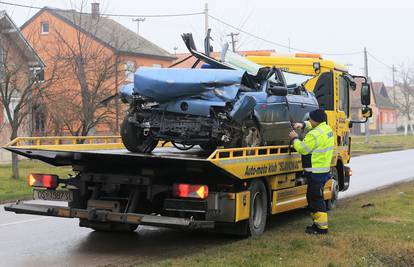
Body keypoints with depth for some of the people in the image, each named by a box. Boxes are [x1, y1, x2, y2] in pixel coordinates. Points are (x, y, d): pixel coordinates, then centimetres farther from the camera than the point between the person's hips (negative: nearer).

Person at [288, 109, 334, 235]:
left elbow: (302, 149, -17)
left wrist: (294, 138, -1)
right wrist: (302, 125, 15)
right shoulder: (327, 128, 10)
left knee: (316, 199, -5)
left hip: (316, 172, -10)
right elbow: (313, 126, 30)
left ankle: (322, 227, -3)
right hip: (324, 170, 10)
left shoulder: (315, 134, -22)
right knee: (312, 197, 19)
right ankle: (318, 223, 26)